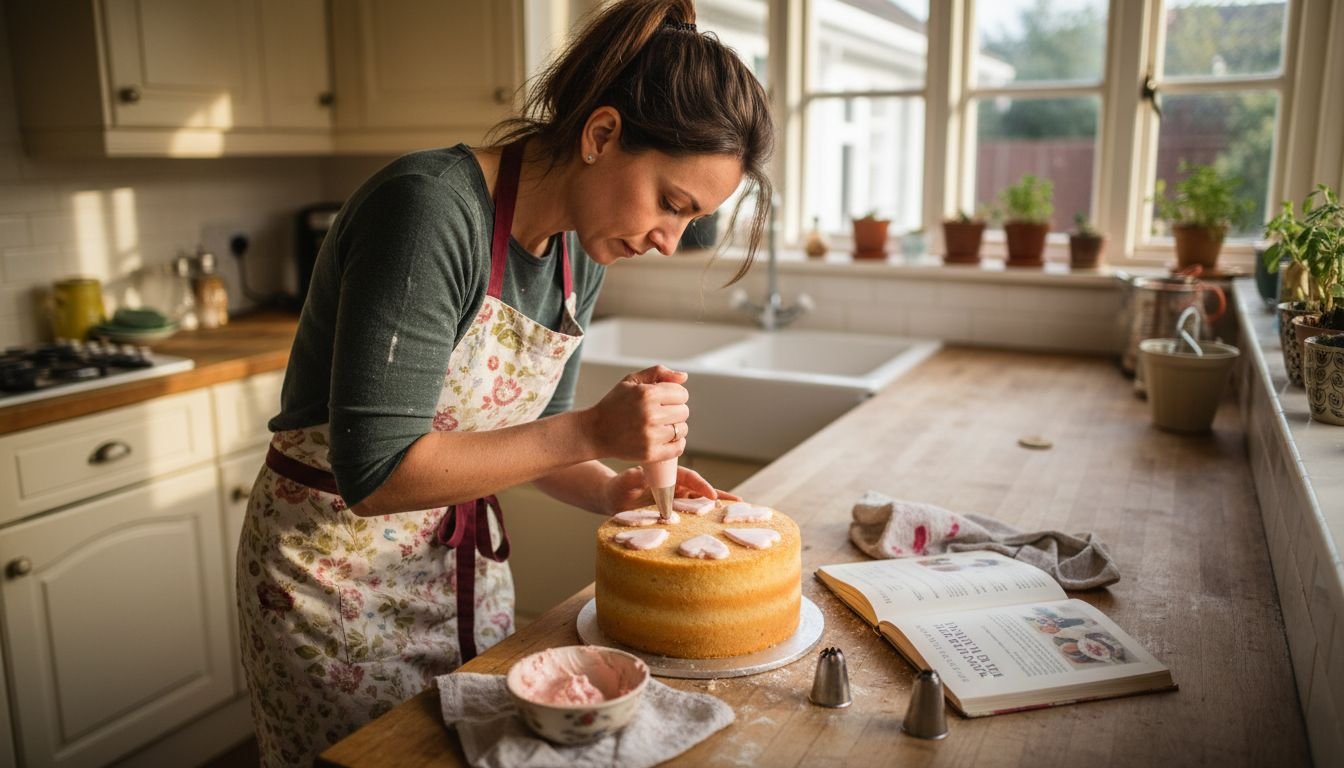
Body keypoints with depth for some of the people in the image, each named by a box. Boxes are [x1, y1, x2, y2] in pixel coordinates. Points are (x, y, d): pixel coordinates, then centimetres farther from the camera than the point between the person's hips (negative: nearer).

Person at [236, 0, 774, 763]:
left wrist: (615, 491, -11)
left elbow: (526, 436, 7)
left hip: (468, 558, 7)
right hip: (334, 564, -6)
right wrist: (592, 431, -29)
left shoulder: (582, 256, -4)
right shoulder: (430, 208, -27)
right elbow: (374, 470, -29)